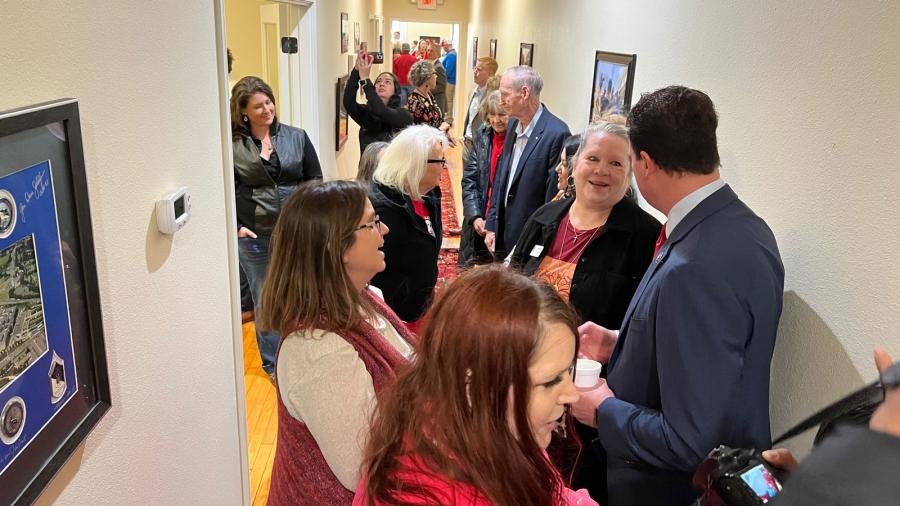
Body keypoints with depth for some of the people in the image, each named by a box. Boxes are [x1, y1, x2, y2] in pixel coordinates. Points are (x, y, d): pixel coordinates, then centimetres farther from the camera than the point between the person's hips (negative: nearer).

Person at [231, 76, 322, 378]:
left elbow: (315, 179, 5)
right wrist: (235, 226, -8)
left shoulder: (296, 137, 1)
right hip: (254, 237, -1)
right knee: (264, 300, 12)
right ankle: (273, 363, 29)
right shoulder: (232, 145, -5)